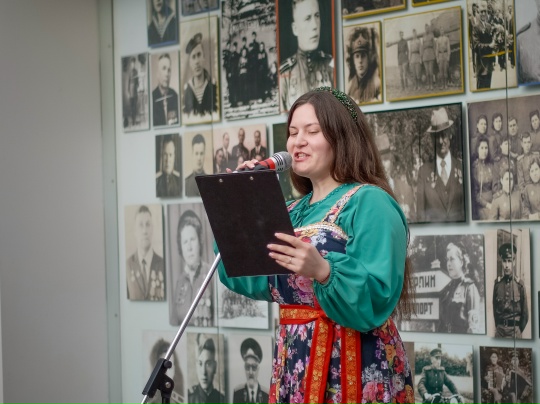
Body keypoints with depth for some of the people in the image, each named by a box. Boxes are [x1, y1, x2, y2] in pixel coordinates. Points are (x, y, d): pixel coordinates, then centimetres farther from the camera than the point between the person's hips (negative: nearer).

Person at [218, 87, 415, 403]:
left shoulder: (369, 202, -10)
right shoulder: (295, 211, 14)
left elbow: (378, 298, -20)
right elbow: (250, 279, 7)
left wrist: (323, 271, -36)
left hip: (354, 371, -7)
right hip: (296, 365, 7)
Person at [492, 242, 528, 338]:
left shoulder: (519, 284, -4)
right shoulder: (497, 284, 3)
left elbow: (525, 312, 3)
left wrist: (519, 330, 7)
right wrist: (498, 327, 12)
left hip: (515, 330, -2)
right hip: (500, 330, 2)